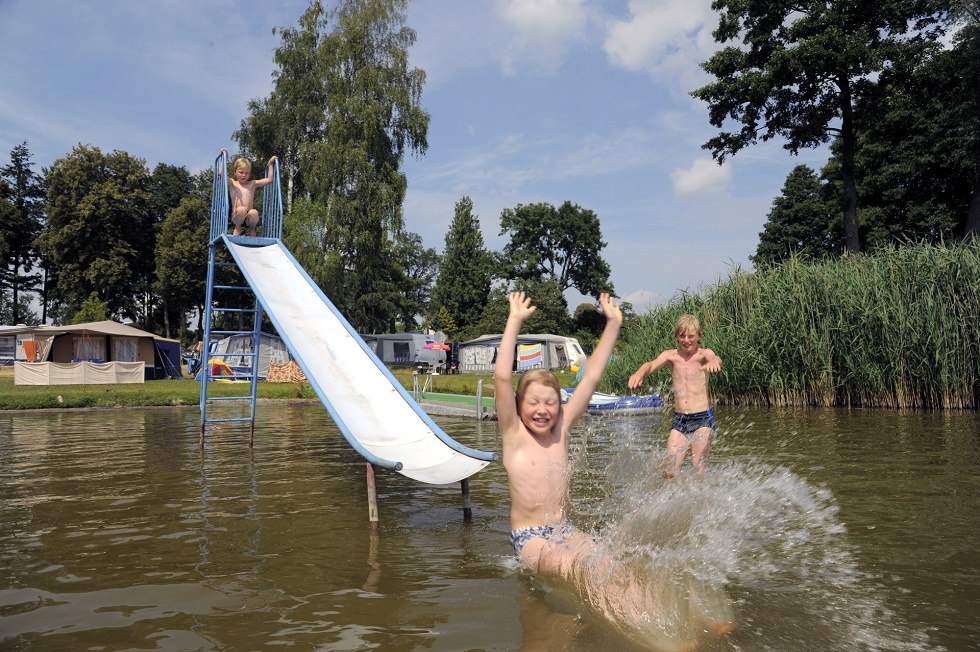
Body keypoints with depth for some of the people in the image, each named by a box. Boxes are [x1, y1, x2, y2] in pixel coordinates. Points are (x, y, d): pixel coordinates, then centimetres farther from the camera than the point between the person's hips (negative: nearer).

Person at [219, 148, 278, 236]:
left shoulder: (252, 184, 17)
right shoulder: (232, 183, 12)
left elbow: (269, 179, 13)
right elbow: (221, 173, -2)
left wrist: (270, 164, 15)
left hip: (248, 218, 1)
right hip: (237, 216, -1)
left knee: (254, 213, -34)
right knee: (241, 210, -36)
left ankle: (251, 229, -1)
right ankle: (238, 228, -4)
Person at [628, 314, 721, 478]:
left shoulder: (704, 354, -2)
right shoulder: (670, 356, 5)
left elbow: (714, 358, -24)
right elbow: (652, 365, -13)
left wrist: (714, 361, -50)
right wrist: (639, 373, -37)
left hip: (703, 418, -2)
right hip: (679, 420, 3)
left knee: (698, 469, -6)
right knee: (669, 471, -2)